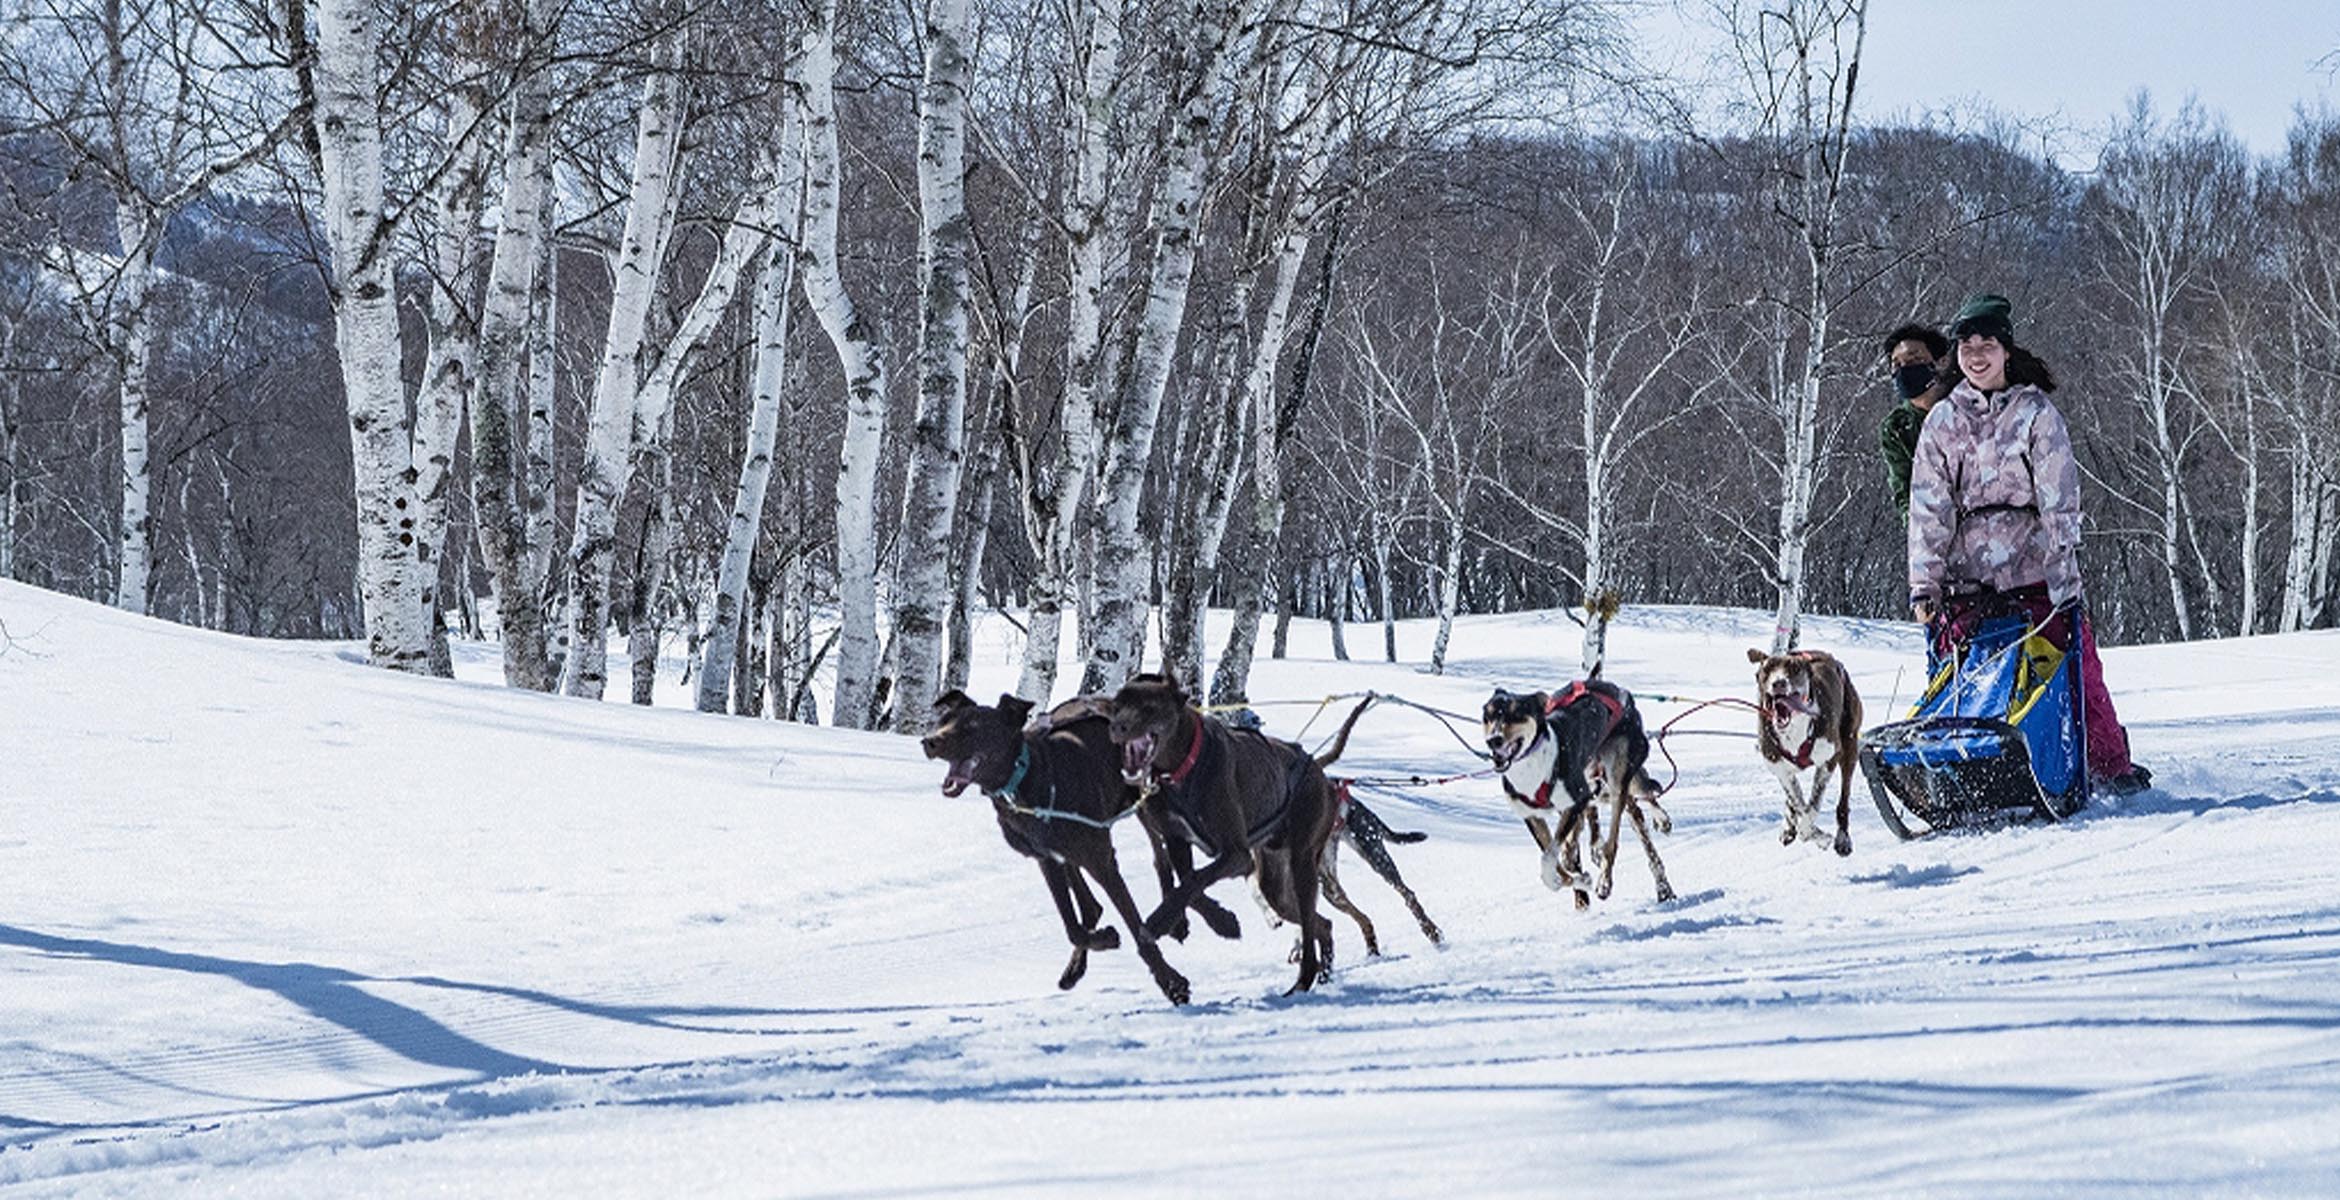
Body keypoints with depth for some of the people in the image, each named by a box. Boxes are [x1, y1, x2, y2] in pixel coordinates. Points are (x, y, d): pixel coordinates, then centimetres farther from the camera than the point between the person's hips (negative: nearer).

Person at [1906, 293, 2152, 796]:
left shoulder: (2036, 414, 1)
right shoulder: (1941, 423, 10)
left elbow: (2059, 500, -5)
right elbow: (1928, 509, 5)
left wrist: (2063, 574, -15)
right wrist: (1924, 583, -5)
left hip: (2034, 569, -2)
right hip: (1966, 577, 2)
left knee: (2076, 668, -4)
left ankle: (2109, 766, 8)